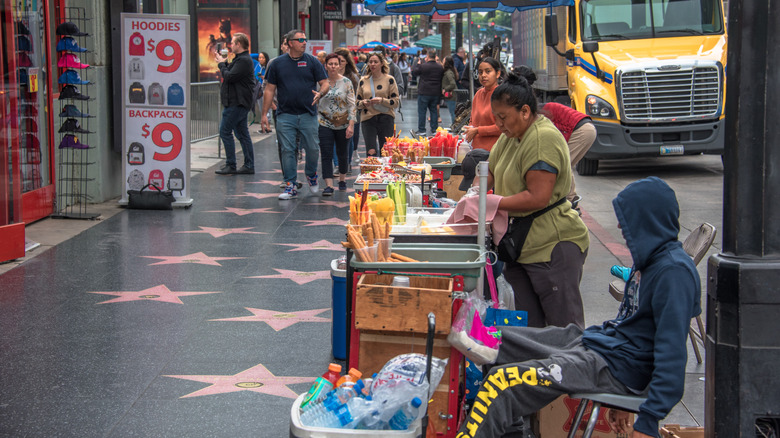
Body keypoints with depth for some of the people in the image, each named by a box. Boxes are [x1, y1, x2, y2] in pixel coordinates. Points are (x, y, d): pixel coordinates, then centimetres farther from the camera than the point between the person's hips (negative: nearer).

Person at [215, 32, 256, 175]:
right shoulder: (240, 59, 18)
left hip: (237, 103, -11)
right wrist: (224, 63, 8)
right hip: (239, 103, 11)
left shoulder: (243, 60, -16)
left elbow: (229, 77, -22)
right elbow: (230, 75, 20)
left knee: (225, 131, -8)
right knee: (242, 134, 10)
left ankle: (230, 165, -6)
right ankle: (249, 166, 12)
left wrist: (222, 64, -8)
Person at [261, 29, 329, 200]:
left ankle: (311, 175, 29)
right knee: (287, 150, 0)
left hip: (308, 115, 0)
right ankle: (291, 185, 7)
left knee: (312, 149, 1)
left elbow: (325, 83, 4)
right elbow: (270, 89, 8)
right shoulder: (277, 63, 5)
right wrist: (264, 114, 4)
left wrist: (320, 93, -20)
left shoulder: (312, 61, 4)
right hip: (285, 115, 0)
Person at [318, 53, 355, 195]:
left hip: (343, 123, 0)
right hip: (325, 123, 0)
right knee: (326, 155, -9)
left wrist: (351, 125, -10)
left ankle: (342, 179, 34)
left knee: (342, 154, 13)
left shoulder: (346, 82, -4)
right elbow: (315, 103, 7)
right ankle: (328, 185, -11)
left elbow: (352, 105, -3)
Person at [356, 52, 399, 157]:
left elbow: (396, 102, -1)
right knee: (371, 152, -11)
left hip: (385, 118, -1)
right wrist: (363, 103, -7)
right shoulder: (363, 81, 10)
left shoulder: (389, 80, 2)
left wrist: (382, 100, -17)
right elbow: (357, 102, 16)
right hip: (368, 119, 1)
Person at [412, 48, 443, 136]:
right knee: (434, 110, 13)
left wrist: (418, 63, 13)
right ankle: (434, 129, 16)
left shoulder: (423, 66, -15)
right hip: (436, 93, 4)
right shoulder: (440, 67, 1)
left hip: (424, 93, -4)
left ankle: (421, 130, 2)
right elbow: (442, 78, 11)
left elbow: (414, 71, 1)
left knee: (422, 111, 2)